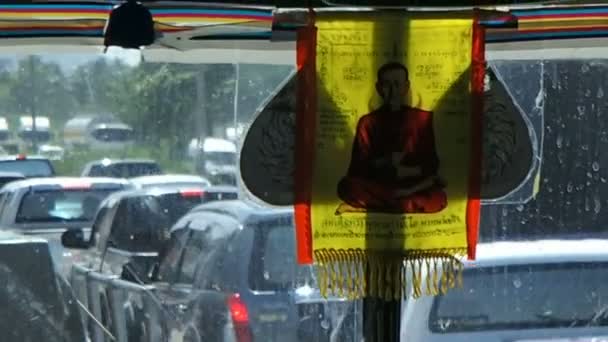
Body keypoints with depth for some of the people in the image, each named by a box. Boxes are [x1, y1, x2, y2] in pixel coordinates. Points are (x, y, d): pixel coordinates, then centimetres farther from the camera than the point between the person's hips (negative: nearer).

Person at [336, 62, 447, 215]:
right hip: (377, 186, -1)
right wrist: (383, 162, -14)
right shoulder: (367, 123, 9)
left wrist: (410, 171, -12)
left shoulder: (422, 119, 9)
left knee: (437, 199, -33)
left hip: (412, 185, 1)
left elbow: (431, 164, 6)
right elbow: (358, 167, 3)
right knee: (347, 186, -31)